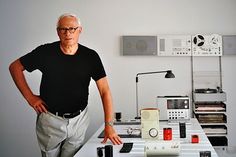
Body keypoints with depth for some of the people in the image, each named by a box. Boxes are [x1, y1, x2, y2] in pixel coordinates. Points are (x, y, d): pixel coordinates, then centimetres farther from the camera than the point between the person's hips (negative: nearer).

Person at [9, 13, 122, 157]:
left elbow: (105, 91, -12)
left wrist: (109, 125, -21)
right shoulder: (45, 52, -11)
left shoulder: (90, 56, -9)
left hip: (78, 120, 0)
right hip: (50, 119, 0)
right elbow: (15, 67, 1)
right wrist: (29, 97, -6)